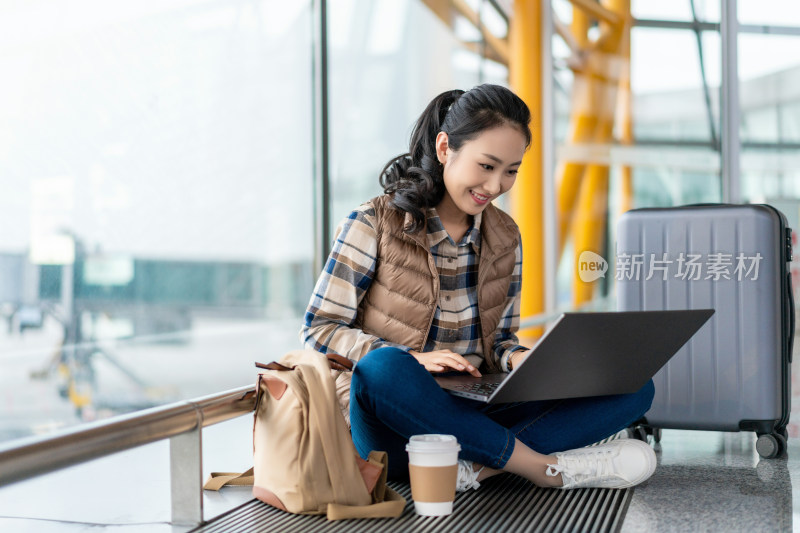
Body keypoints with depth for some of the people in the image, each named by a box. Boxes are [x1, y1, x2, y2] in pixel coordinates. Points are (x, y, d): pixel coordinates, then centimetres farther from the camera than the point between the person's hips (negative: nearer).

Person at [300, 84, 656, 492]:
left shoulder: (505, 238, 12)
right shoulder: (374, 225, -2)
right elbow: (319, 330, -5)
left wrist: (520, 359, -8)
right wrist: (412, 359, -20)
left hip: (471, 417, 5)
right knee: (384, 368, -41)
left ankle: (477, 467, -30)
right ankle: (547, 468, -27)